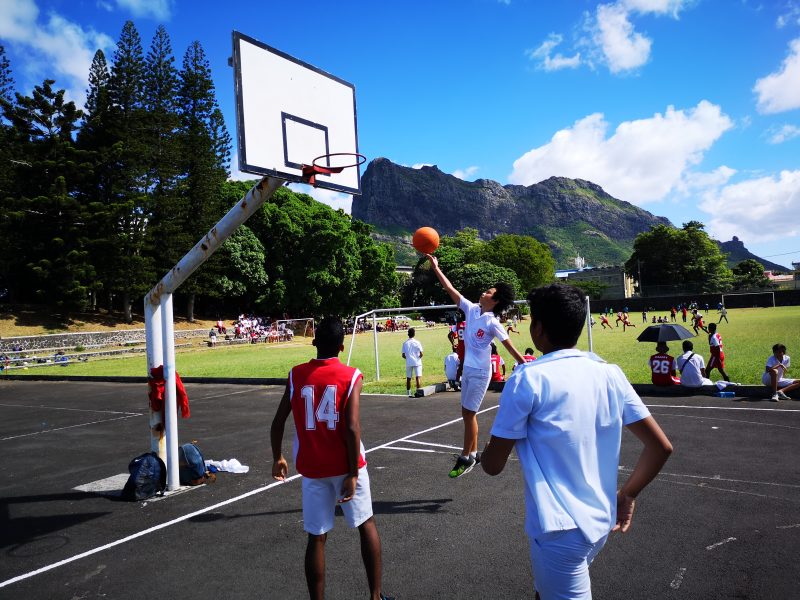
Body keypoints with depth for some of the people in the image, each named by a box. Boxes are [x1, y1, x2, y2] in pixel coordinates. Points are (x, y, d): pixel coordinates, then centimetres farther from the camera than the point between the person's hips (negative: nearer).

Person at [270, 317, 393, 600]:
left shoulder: (296, 375, -2)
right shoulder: (351, 376, -11)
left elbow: (278, 423, 1)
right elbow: (352, 428, -18)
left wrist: (278, 458, 16)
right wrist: (353, 474, -12)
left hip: (312, 469, 2)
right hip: (345, 466, -1)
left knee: (317, 537, 11)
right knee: (366, 524, 17)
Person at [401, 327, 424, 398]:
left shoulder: (405, 343, 2)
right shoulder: (417, 342, -5)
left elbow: (403, 355, 0)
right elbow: (421, 354, -9)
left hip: (408, 363, 2)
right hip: (417, 362, -2)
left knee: (408, 378, 10)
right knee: (418, 377, -2)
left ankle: (409, 393, 14)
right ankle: (418, 391, -9)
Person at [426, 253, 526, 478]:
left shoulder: (492, 322, -16)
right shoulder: (471, 309, 2)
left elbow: (510, 347, -13)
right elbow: (451, 290, 4)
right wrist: (435, 267, 2)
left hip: (480, 372, -7)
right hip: (467, 369, 7)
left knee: (468, 414, -1)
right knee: (467, 413, 13)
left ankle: (465, 458, 11)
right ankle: (473, 453, 25)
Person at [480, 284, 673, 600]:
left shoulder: (527, 378, -16)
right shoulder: (611, 374, 0)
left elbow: (493, 465, -11)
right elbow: (661, 447, 4)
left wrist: (487, 451, 11)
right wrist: (626, 495, 12)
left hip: (560, 529, -6)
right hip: (601, 524, 7)